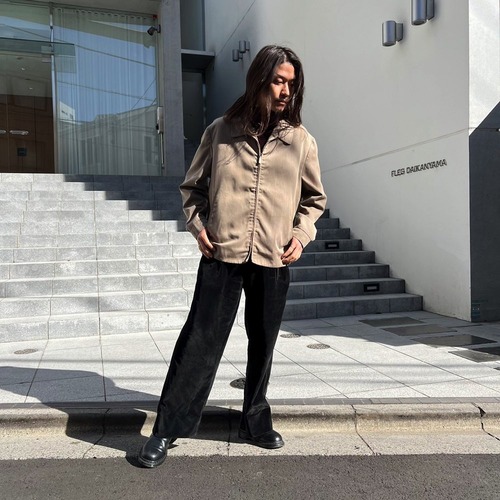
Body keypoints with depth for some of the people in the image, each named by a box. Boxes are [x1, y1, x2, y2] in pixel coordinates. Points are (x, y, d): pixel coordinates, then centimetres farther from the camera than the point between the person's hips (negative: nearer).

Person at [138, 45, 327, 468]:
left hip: (274, 259, 2)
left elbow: (314, 198, 16)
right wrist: (198, 224, -1)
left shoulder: (301, 140, 7)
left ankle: (256, 423, 29)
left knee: (263, 344, 10)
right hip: (222, 254, -1)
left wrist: (301, 234, 1)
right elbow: (193, 186, 14)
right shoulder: (222, 131, 4)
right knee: (200, 339, -2)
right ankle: (167, 429, 12)